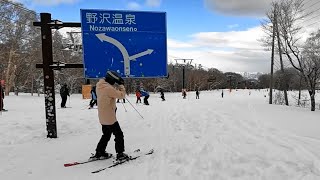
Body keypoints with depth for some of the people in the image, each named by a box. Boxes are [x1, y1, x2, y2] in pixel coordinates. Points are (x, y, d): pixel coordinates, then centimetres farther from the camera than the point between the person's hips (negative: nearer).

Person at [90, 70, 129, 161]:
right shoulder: (109, 89, -24)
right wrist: (121, 85, -7)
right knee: (119, 135, 5)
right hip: (110, 117, -9)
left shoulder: (100, 86, 3)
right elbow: (121, 95, -18)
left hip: (103, 117, 9)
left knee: (106, 135, 23)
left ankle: (99, 153, 29)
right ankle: (120, 154, 11)